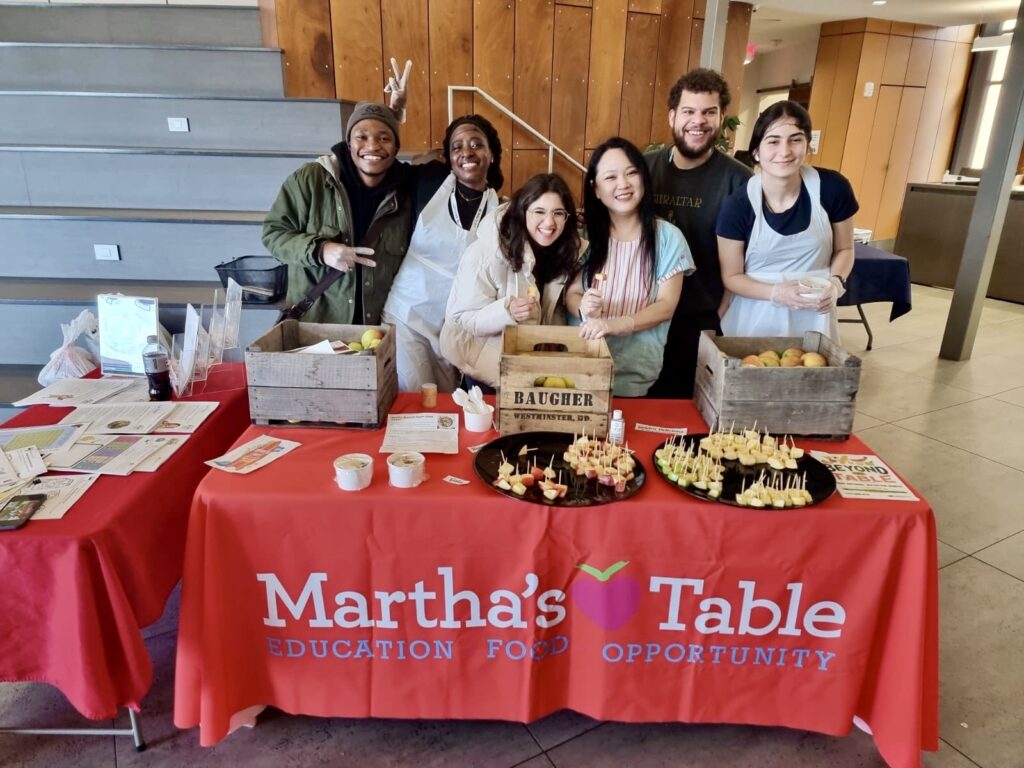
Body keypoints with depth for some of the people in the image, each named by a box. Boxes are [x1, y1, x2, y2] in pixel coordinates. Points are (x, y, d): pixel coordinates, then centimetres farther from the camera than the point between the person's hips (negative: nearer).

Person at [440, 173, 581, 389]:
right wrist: (506, 311, -41)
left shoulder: (565, 251, -9)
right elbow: (462, 319, -24)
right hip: (486, 361, -5)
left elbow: (554, 316, 4)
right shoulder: (486, 254, -26)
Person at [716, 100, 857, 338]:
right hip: (755, 320, -1)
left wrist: (836, 283, -14)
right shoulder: (737, 206, -14)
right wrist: (776, 292, -22)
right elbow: (731, 276, -6)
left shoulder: (833, 188, -10)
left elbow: (844, 248, 6)